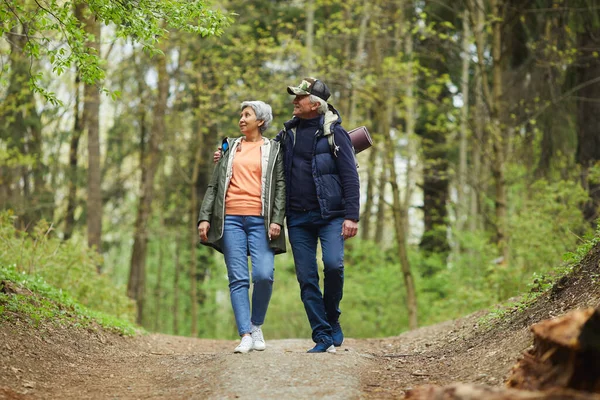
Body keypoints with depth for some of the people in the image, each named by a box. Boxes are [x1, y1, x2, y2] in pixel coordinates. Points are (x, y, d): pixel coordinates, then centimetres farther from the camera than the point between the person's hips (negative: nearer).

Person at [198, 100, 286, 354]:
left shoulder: (274, 150, 11)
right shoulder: (230, 147, 18)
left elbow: (280, 187, 4)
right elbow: (214, 185, 15)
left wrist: (277, 220, -9)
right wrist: (204, 217, 5)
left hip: (260, 220, -2)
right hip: (231, 219, 2)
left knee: (264, 275, -14)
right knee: (238, 279, -6)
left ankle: (256, 325, 7)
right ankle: (245, 335, -7)